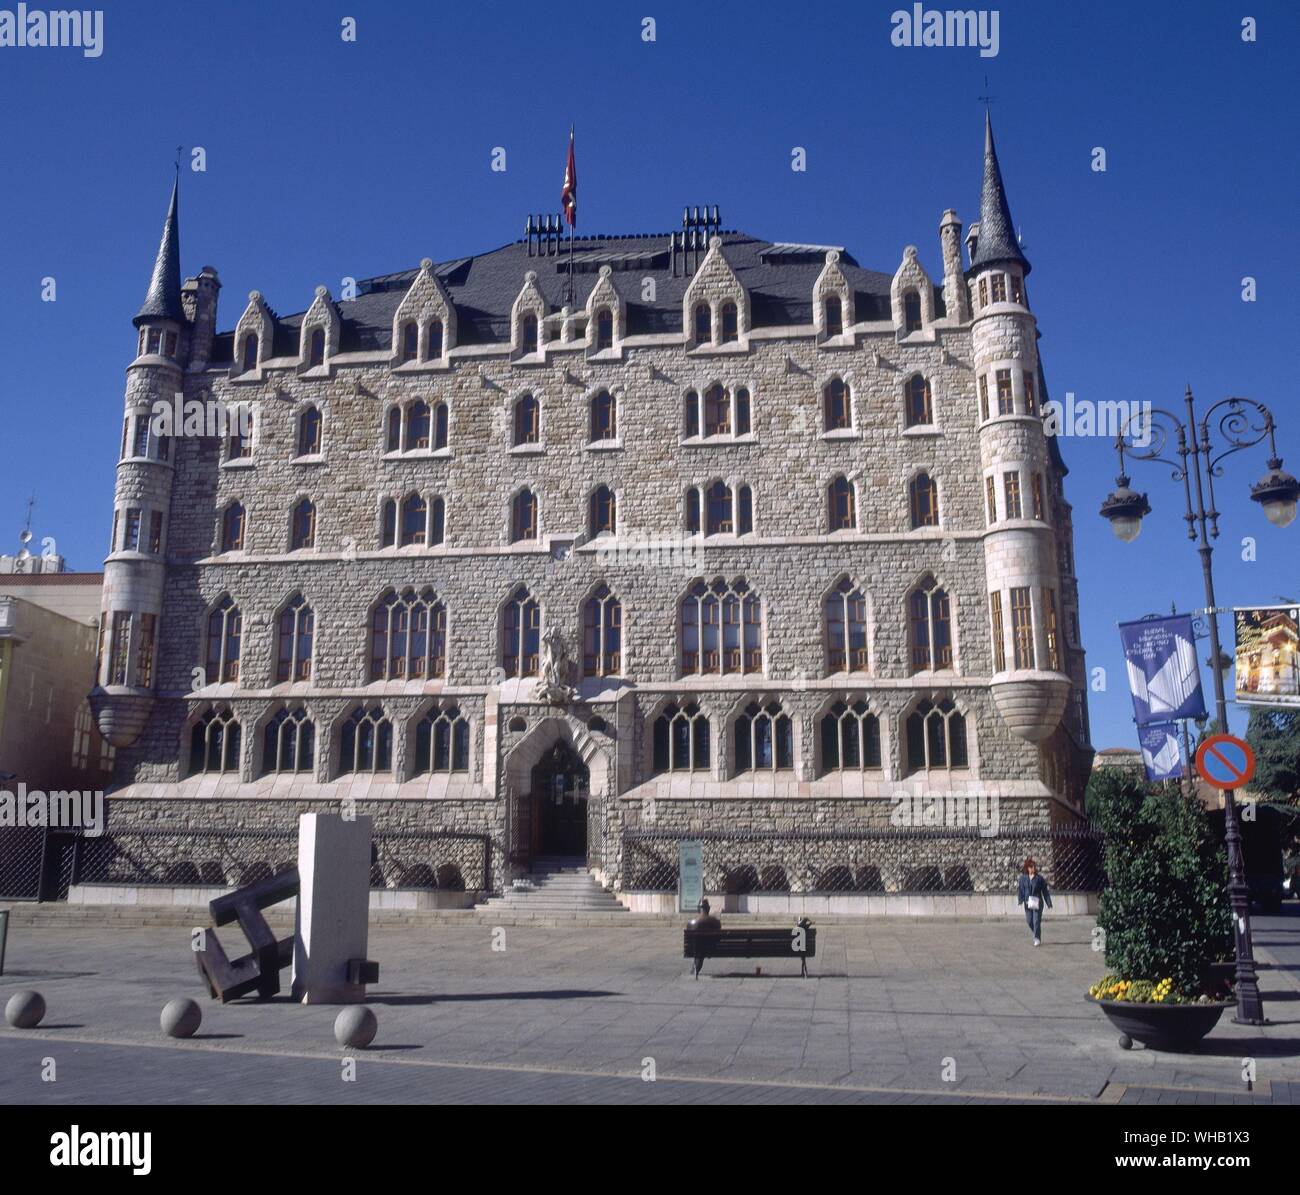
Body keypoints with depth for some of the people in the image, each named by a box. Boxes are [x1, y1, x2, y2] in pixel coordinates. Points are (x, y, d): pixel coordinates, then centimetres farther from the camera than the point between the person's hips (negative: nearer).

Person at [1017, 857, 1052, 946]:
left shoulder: (1039, 878, -2)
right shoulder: (1023, 878, 4)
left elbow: (1045, 891, 1)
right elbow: (1021, 890, 4)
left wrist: (1048, 903, 0)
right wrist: (1020, 900, -9)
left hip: (1037, 903, -3)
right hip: (1027, 903, 3)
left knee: (1036, 921, -6)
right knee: (1029, 921, 6)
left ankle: (1037, 939, 1)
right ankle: (1035, 934, 31)